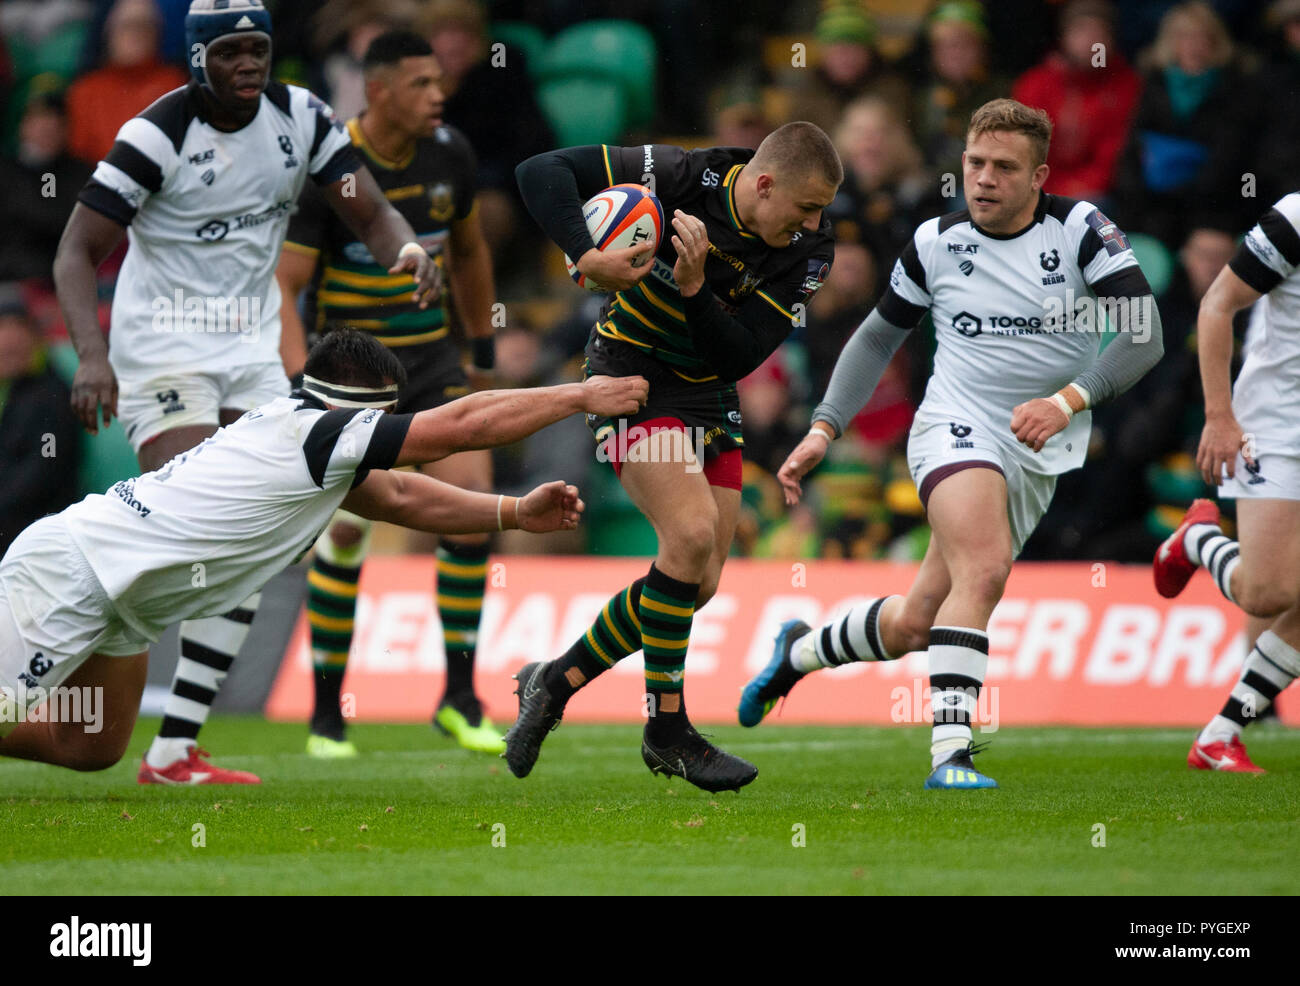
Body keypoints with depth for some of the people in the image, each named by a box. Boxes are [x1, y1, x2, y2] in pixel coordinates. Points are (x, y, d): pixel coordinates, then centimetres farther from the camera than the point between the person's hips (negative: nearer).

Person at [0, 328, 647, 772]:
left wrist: (516, 513, 19)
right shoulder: (312, 431, -19)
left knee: (93, 748, 15)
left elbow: (398, 497, 24)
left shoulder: (314, 442, 9)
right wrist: (581, 397, -7)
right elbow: (465, 424, -15)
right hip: (72, 565, -10)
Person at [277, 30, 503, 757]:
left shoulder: (450, 154, -1)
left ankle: (460, 696, -5)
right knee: (345, 535, -6)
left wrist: (484, 352, 21)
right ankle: (327, 716, 9)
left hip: (433, 358, 4)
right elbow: (281, 287, -18)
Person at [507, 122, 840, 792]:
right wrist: (585, 255, -34)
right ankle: (666, 729, -13)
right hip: (634, 378, -6)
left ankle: (558, 680, 22)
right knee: (692, 532, -23)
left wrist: (695, 287, -31)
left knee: (698, 582, 4)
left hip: (711, 398, 6)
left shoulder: (809, 251, -11)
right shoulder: (682, 178, -22)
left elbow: (738, 357, -16)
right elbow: (541, 171, -21)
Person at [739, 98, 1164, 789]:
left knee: (913, 624, 4)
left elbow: (1143, 334, -12)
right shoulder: (936, 242, -1)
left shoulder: (1079, 229, -6)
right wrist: (824, 429, 5)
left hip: (1038, 456, 1)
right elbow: (879, 336, 14)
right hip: (956, 427, -1)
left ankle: (799, 652, 34)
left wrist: (1068, 401, -24)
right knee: (983, 570, -32)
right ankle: (950, 751, -34)